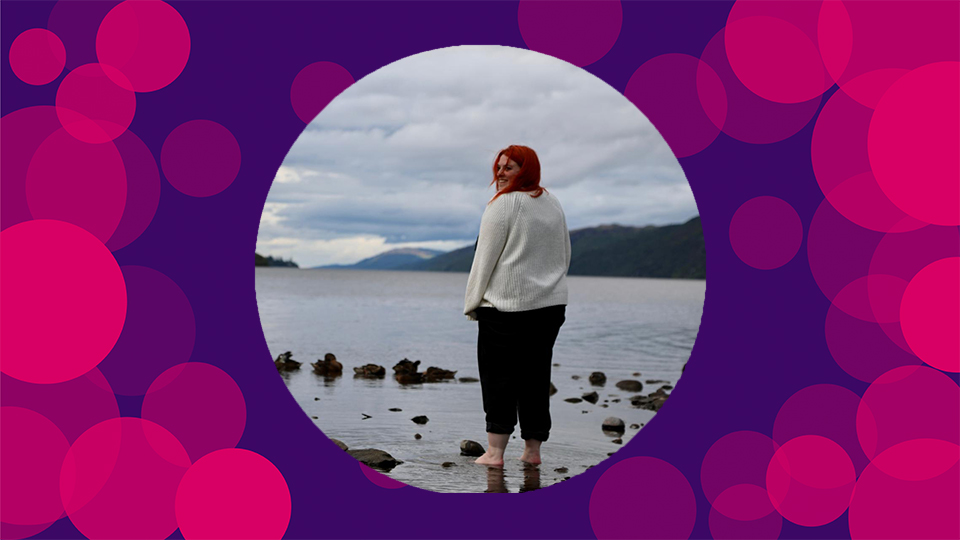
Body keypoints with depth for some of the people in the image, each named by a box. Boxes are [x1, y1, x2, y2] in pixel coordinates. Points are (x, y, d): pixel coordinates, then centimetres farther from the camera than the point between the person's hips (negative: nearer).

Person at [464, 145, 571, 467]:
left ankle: (495, 452, 0)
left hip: (507, 306, -6)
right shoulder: (553, 204, 13)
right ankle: (533, 450, 14)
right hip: (551, 305, 6)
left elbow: (485, 258, -8)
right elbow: (565, 256, 20)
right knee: (536, 376, 10)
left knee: (498, 377, 0)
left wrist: (472, 303, -1)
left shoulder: (503, 204, -8)